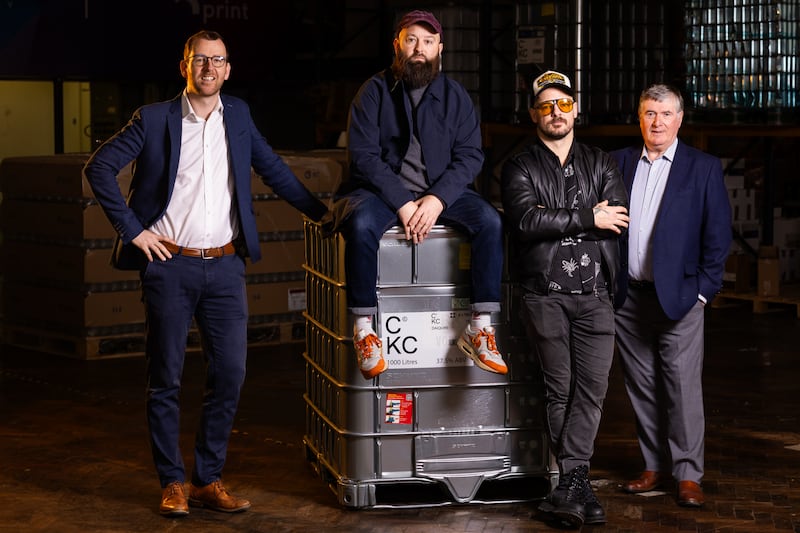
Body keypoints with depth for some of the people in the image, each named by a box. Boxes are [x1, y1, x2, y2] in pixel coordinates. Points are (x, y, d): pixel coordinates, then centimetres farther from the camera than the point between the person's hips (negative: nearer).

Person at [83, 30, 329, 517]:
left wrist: (319, 209, 16)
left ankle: (209, 480, 11)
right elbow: (99, 167, -2)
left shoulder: (238, 115, 11)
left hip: (225, 265, 3)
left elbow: (272, 168, 20)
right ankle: (173, 482, 12)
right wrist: (132, 229, -6)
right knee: (166, 378, 2)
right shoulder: (155, 119, -1)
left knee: (230, 374, 0)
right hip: (170, 264, -3)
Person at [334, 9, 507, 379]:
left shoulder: (455, 96, 7)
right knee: (361, 224, -35)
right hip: (383, 190, -2)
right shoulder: (374, 91, 0)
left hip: (441, 191, 2)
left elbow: (470, 155, -1)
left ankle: (480, 328, -20)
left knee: (490, 221, -24)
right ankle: (363, 329, -23)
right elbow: (363, 154, -8)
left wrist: (437, 199, -18)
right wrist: (402, 203, -18)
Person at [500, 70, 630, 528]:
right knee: (560, 388, 1)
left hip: (594, 293, 2)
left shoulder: (601, 164, 14)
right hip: (545, 295, -2)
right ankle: (579, 484, 7)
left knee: (592, 386, -7)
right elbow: (525, 221, -13)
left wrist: (552, 219, -8)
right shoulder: (520, 167, 6)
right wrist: (587, 219, -11)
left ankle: (569, 485, -4)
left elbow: (618, 219, -1)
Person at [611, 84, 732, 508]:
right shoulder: (618, 163, 9)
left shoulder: (703, 168, 1)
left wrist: (703, 289, -5)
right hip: (628, 298, 3)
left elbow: (718, 234, 0)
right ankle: (655, 465, 18)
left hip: (678, 297, -3)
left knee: (683, 386, -4)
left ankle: (688, 474, 0)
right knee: (641, 386, 8)